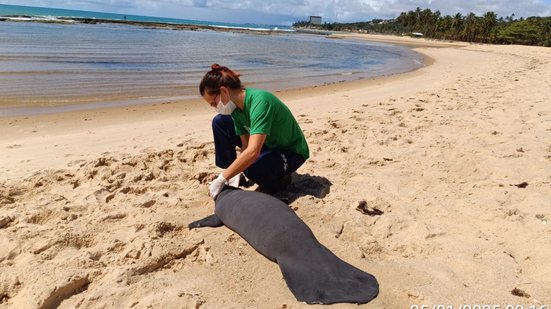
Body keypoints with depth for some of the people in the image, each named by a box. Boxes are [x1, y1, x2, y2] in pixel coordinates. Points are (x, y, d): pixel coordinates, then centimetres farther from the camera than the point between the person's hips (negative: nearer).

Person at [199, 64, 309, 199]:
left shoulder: (260, 101, -34)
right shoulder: (236, 106, -9)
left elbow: (253, 152, -41)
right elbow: (246, 145, -7)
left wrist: (222, 179, -36)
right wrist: (236, 174, -20)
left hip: (292, 153, -7)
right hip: (266, 144, 7)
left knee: (253, 168, -38)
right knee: (220, 122, -4)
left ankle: (280, 178, -4)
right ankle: (228, 174, 5)